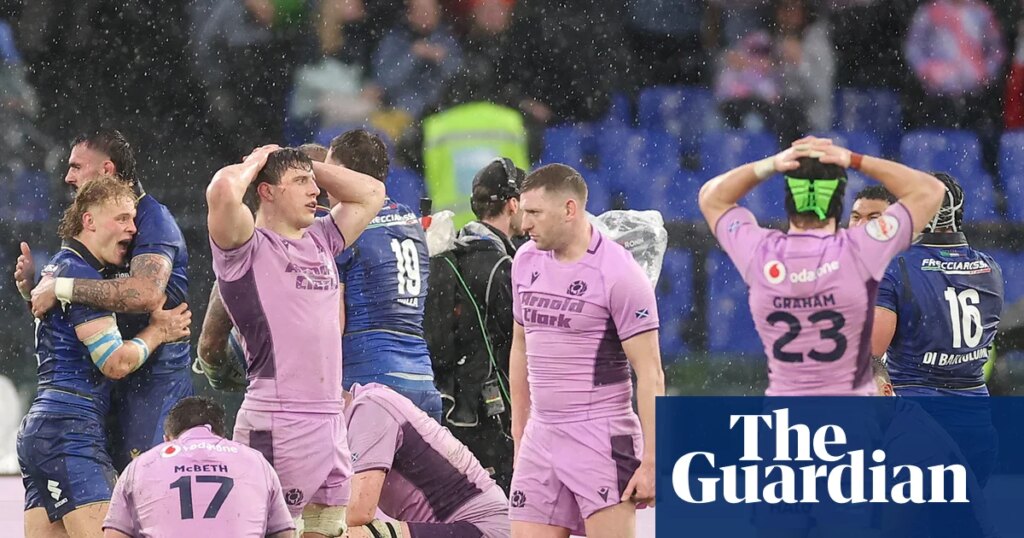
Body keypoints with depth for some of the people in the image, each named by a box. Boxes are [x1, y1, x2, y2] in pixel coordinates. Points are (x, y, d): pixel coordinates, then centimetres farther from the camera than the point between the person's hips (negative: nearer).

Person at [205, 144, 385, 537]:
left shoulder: (320, 242, 18)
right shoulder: (248, 247, -3)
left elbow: (371, 193, 30)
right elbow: (222, 192, -22)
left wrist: (311, 166, 18)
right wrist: (254, 164, -1)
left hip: (332, 428, 8)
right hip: (276, 430, -8)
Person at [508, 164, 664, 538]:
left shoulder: (618, 273, -11)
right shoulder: (526, 261, 10)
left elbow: (650, 373, -11)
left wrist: (651, 462, -16)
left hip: (601, 438, -7)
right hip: (540, 436, 7)